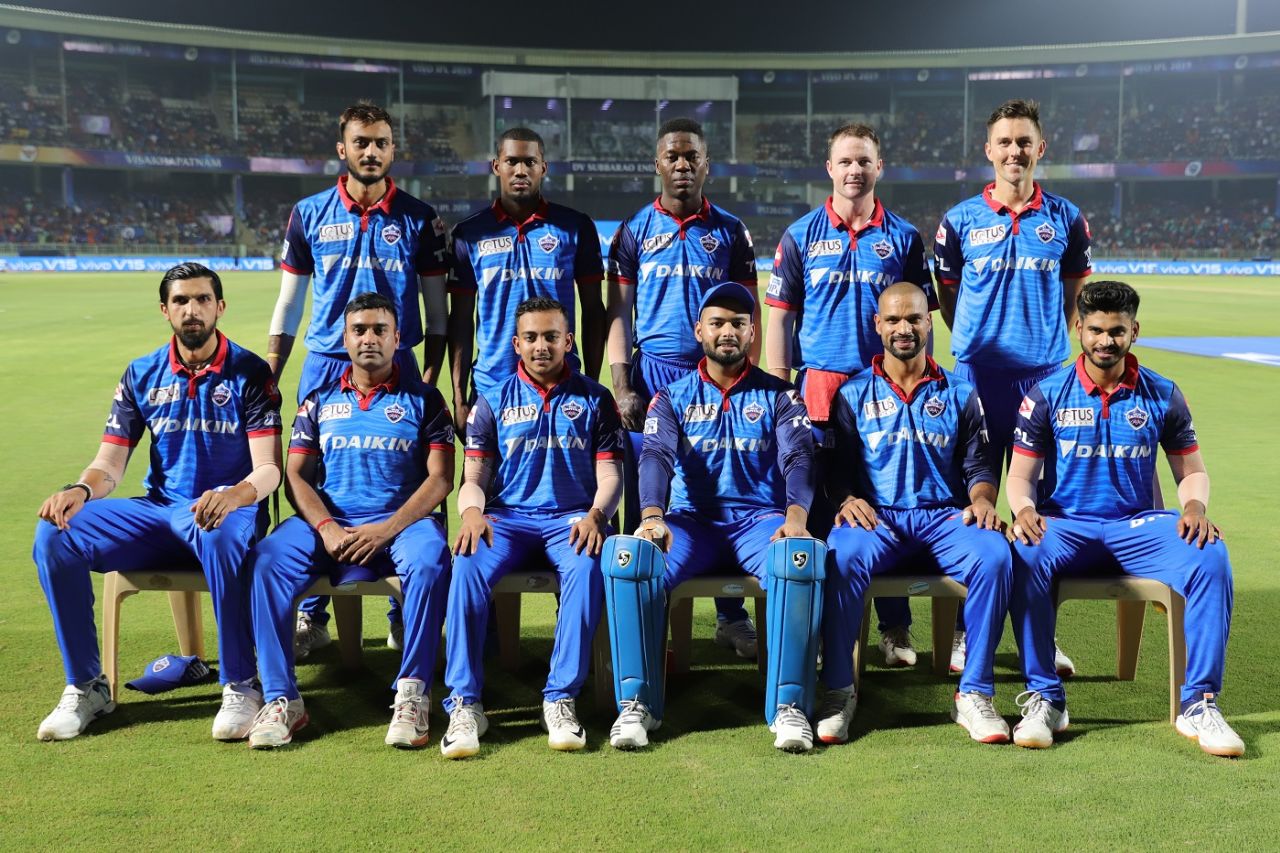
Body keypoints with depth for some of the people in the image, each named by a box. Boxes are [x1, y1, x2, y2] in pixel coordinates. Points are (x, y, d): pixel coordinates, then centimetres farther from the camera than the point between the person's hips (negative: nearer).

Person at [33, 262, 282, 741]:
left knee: (220, 536, -41)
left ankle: (240, 687, -24)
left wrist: (236, 495, -36)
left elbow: (268, 468, -12)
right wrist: (81, 490, -20)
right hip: (157, 512, 4)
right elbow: (109, 463, 5)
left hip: (227, 509, -4)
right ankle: (86, 687, -6)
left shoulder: (249, 373, -3)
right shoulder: (142, 375, 9)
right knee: (55, 534, -19)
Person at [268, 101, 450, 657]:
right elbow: (288, 304, 10)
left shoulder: (418, 219, 5)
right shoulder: (310, 214, 7)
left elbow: (436, 311, 7)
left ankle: (404, 616, 14)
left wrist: (429, 381, -2)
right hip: (325, 367, 1)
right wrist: (268, 378, 4)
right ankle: (311, 619, 15)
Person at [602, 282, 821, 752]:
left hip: (759, 518, 0)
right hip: (691, 520, 1)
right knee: (629, 559, -31)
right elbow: (656, 455, -4)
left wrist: (796, 516, -27)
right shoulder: (673, 397, 14)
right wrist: (652, 515, -26)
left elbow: (798, 456, -4)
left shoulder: (778, 395, 13)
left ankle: (788, 705, -26)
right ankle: (637, 702, -20)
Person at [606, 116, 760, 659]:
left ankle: (731, 615, 11)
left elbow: (747, 314, 10)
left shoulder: (730, 231, 9)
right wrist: (622, 388, -4)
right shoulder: (635, 231, 8)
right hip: (651, 375, 0)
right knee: (645, 496, 1)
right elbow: (619, 314, 6)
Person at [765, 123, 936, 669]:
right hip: (817, 384, 0)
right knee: (813, 505, 3)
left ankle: (895, 629, 12)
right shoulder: (802, 234, 7)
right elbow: (779, 316, 6)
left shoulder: (903, 237, 9)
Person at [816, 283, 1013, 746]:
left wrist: (982, 500, -11)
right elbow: (837, 467, 8)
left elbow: (977, 465, 12)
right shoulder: (853, 394, 14)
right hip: (876, 516, -1)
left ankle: (974, 694, -20)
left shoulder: (959, 393, 17)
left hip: (945, 516, 1)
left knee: (994, 556, -32)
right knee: (842, 556, -36)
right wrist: (846, 499, -14)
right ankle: (838, 692, -23)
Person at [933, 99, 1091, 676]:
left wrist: (1047, 342, 9)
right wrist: (981, 344, 6)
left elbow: (1074, 294, 17)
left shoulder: (1065, 218, 8)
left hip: (1046, 376, 1)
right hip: (977, 376, -1)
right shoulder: (961, 219, 4)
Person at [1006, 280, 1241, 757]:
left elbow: (1192, 471, 12)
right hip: (1066, 526, -1)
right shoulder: (1048, 394, 3)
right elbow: (1021, 475, 1)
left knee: (1210, 556, -27)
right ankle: (1044, 699, -23)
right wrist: (1024, 509, -22)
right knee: (1026, 556, -35)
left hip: (1138, 526, 2)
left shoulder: (1162, 395, 7)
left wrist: (1195, 506, -12)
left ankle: (1199, 703, -18)